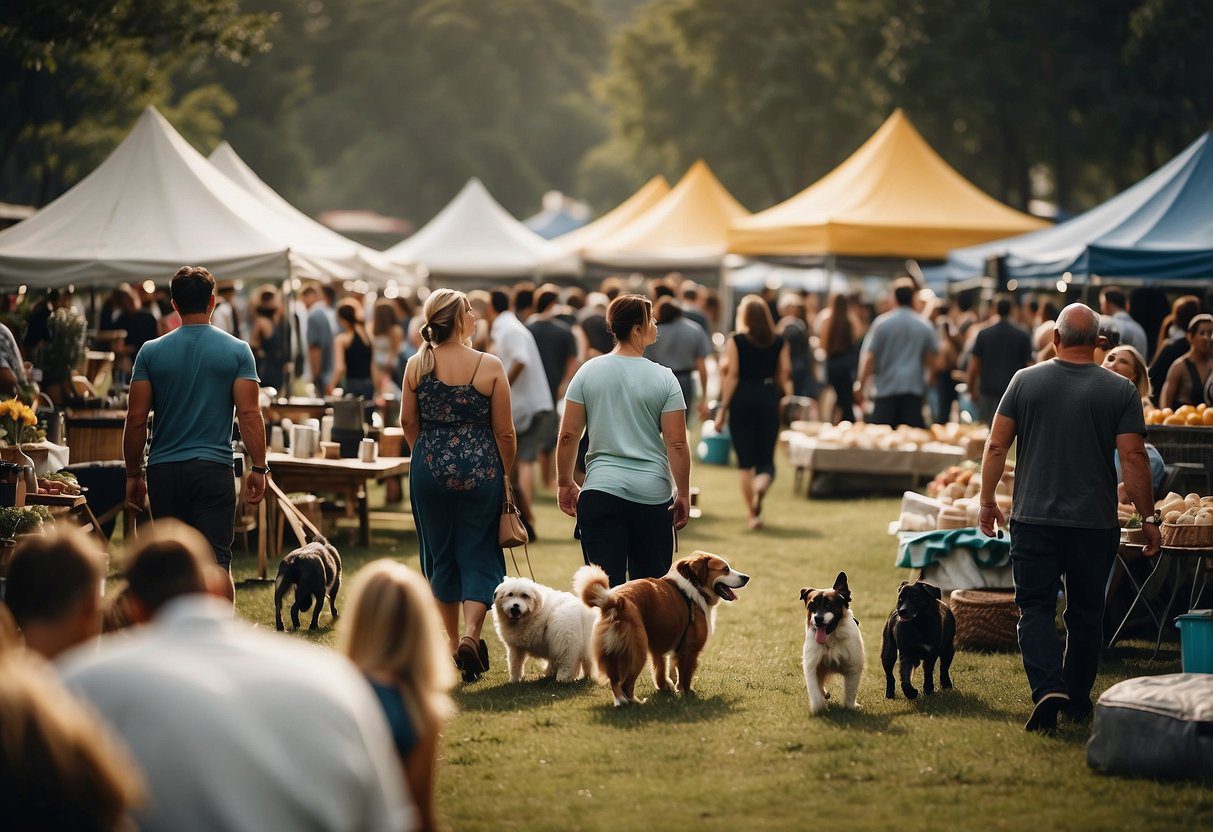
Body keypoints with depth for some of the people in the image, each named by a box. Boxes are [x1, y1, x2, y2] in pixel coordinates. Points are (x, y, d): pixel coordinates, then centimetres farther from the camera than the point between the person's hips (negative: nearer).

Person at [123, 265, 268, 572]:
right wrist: (258, 469, 0)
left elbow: (136, 420, 1)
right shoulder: (237, 351, 0)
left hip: (164, 470, 2)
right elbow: (249, 414, -7)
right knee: (215, 559, -6)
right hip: (214, 468, -2)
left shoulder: (151, 352, 3)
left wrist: (133, 475, 9)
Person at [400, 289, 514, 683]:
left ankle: (453, 642, 22)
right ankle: (470, 635, -14)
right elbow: (505, 432, -5)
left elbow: (407, 422, 9)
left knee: (440, 555, 15)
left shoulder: (416, 365, -2)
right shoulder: (490, 366, -10)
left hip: (430, 471, 3)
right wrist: (504, 473, 10)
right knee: (479, 556, 5)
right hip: (480, 470, -2)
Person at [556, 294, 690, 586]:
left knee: (605, 585, -1)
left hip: (600, 490, 1)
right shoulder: (664, 379, -3)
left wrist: (565, 484, 13)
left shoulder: (588, 371, 3)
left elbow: (568, 435, 2)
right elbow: (677, 443, -5)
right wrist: (683, 494, 4)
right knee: (651, 582, 9)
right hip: (652, 495, -1)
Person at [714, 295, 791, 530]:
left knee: (746, 462, 5)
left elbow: (732, 376, -6)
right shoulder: (779, 342, 4)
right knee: (766, 458, 8)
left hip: (742, 399, -2)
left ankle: (753, 515, 3)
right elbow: (785, 376, 3)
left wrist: (723, 408, -3)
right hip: (769, 399, 2)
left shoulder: (736, 341, -4)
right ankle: (762, 482, -27)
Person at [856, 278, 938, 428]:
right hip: (914, 387, 1)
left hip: (886, 387, -1)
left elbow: (868, 357, -3)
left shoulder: (881, 323, -2)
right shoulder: (924, 326, 2)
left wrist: (860, 385, 4)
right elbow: (931, 359, 7)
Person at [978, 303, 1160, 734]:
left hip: (1034, 519, 0)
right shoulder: (1121, 390, -4)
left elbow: (996, 447, 1)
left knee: (1036, 608, 4)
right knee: (1086, 614, 14)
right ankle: (1078, 701, 22)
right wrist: (1149, 518, 2)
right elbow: (1133, 459, -7)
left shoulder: (1026, 381, -1)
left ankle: (1048, 688, -17)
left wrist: (987, 501, 12)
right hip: (1095, 522, 0)